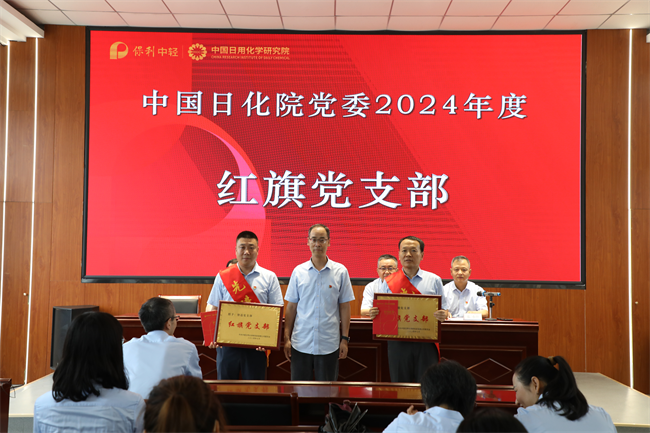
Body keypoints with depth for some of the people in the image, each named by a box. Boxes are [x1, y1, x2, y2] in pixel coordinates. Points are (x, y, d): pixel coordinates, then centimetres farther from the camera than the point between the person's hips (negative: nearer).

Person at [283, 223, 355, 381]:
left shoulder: (340, 271, 0)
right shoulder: (298, 271, 3)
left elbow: (344, 307, 3)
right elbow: (291, 307, 6)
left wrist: (345, 339, 0)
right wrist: (286, 338, 2)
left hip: (329, 345, -1)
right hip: (301, 344, 1)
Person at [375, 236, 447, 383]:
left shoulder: (434, 280, 8)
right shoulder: (388, 282, 8)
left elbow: (443, 310, 8)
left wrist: (443, 315, -14)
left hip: (426, 344, 0)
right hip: (398, 343, 1)